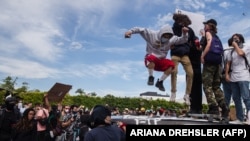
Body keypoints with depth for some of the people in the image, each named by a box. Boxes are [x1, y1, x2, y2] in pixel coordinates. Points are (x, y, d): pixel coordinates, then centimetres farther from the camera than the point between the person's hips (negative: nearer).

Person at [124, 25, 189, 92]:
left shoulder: (172, 39, -2)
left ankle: (160, 82, -4)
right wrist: (130, 31, -32)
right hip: (150, 61, -3)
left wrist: (184, 33, -20)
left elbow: (182, 40, 0)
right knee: (152, 58, -39)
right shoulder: (151, 34, -12)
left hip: (160, 61, 4)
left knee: (171, 65, -25)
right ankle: (151, 77, -14)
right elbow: (140, 30, -15)